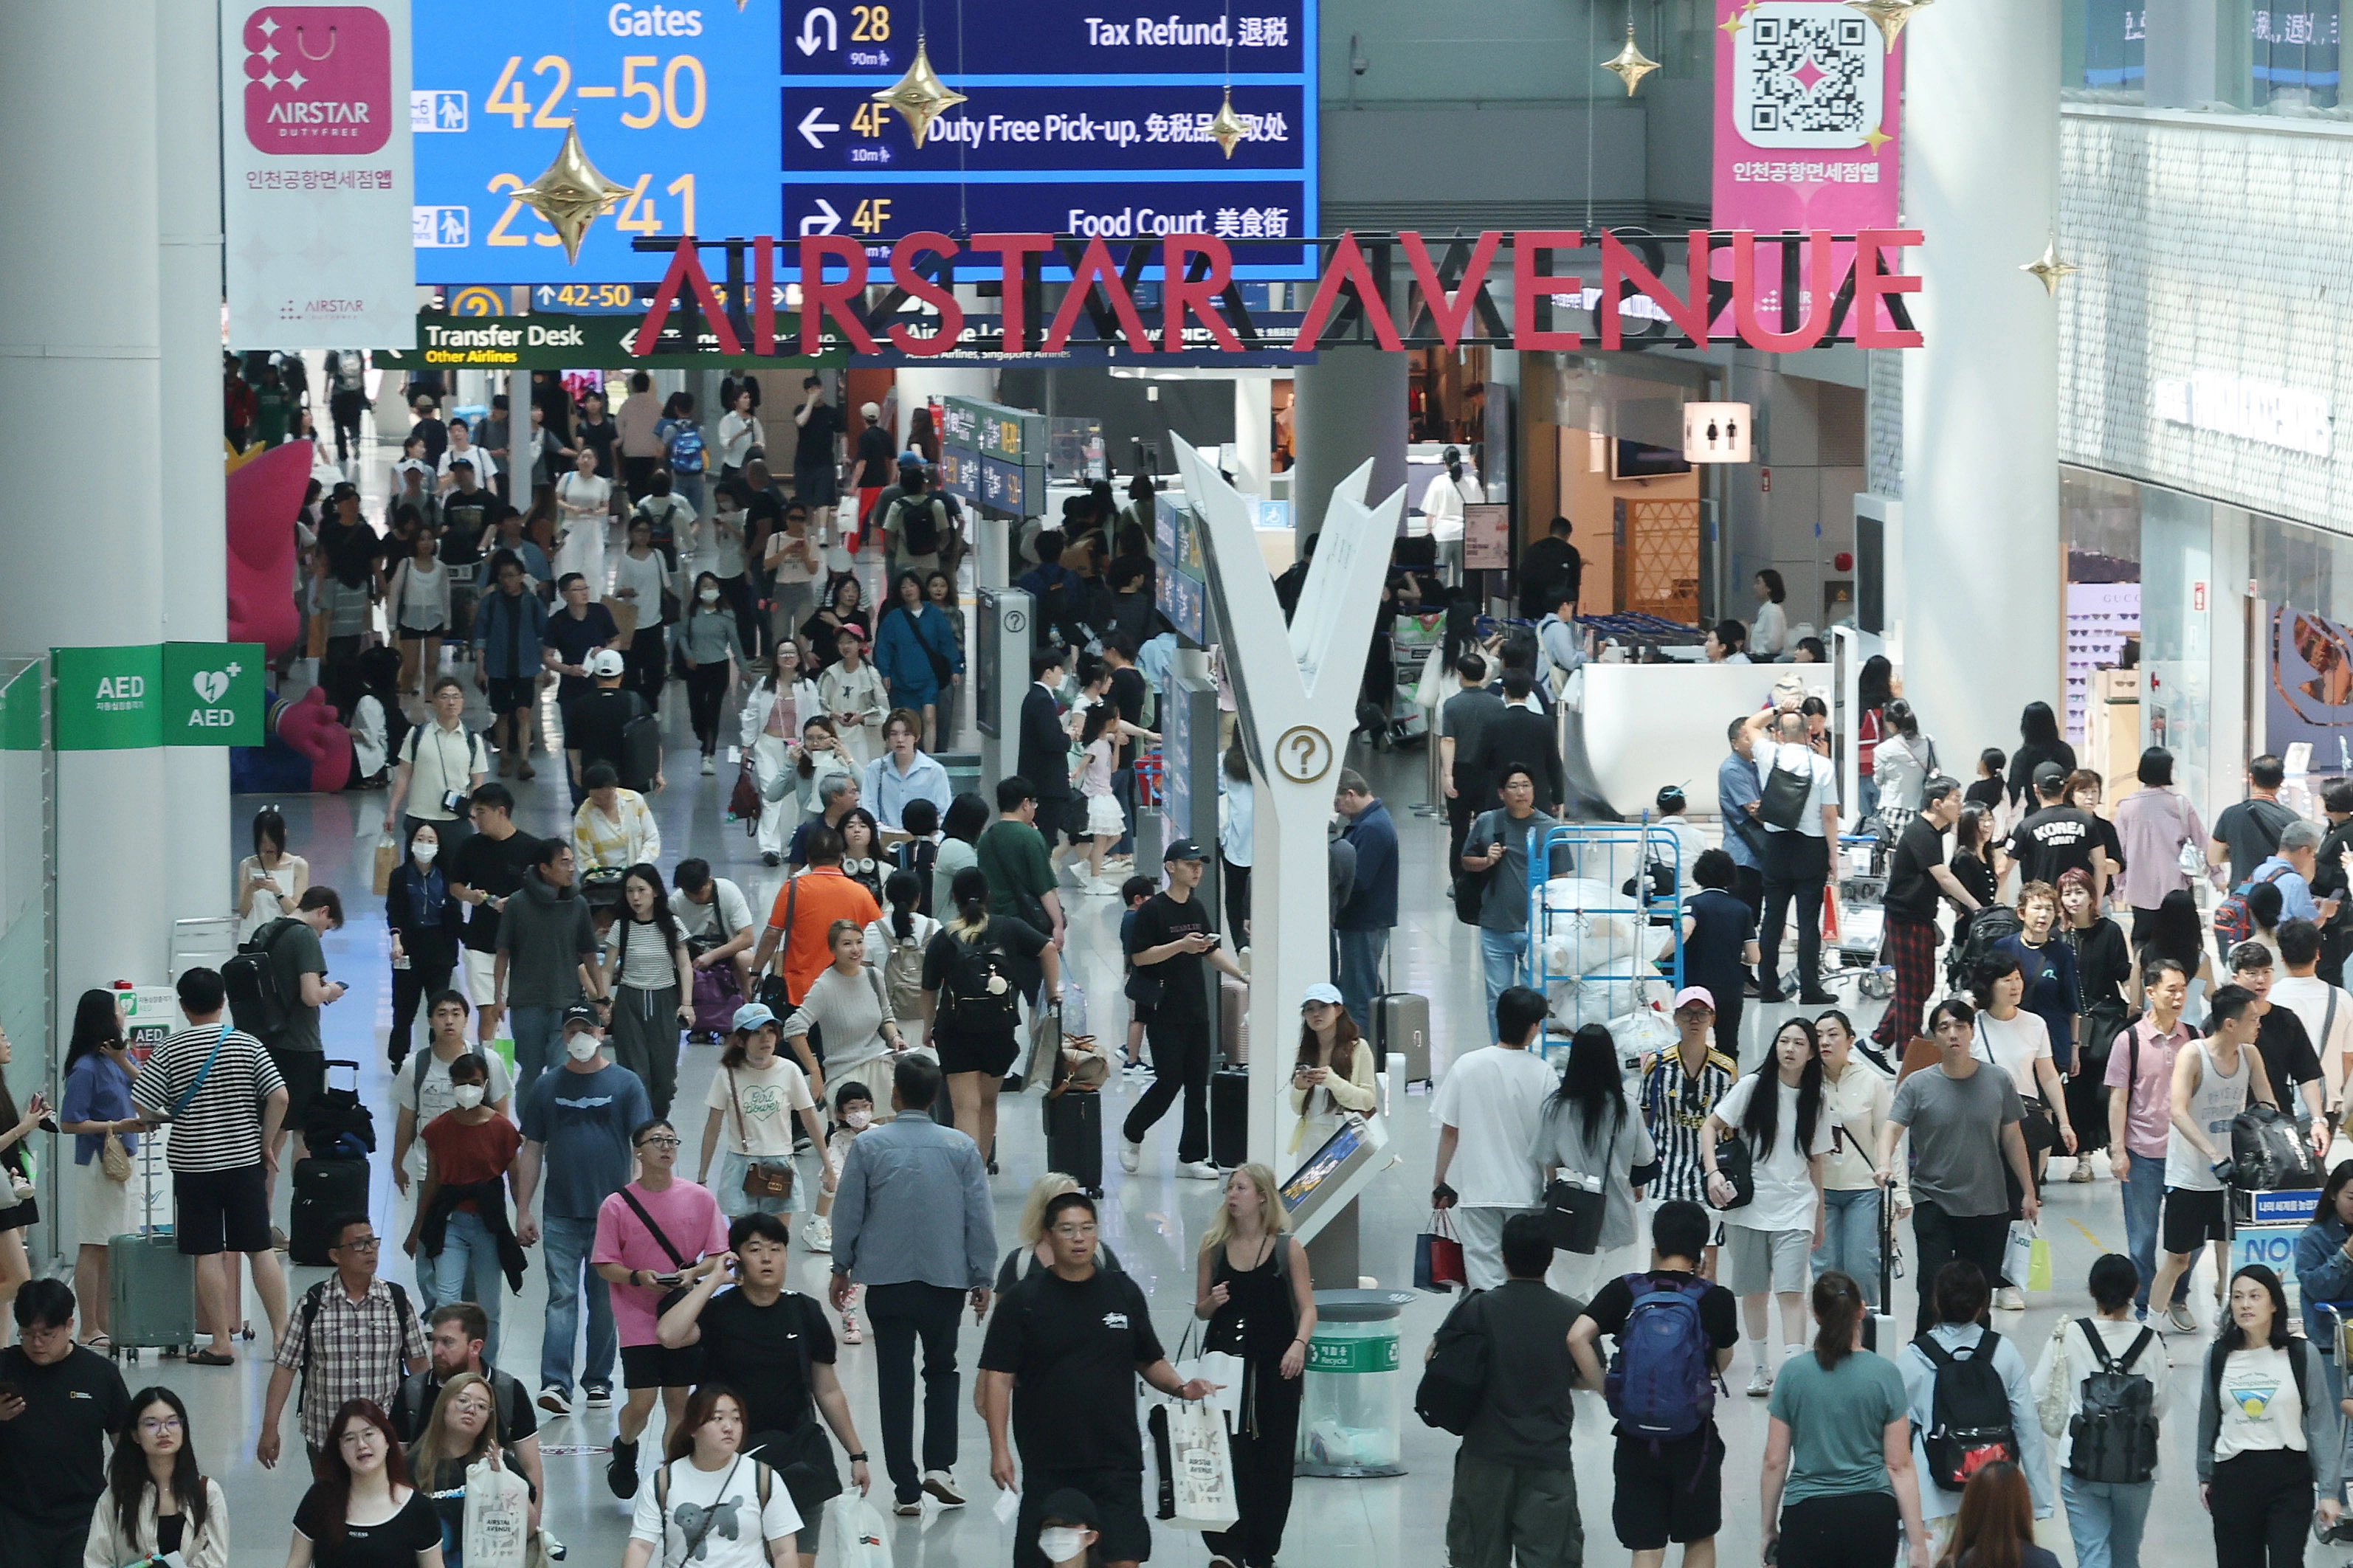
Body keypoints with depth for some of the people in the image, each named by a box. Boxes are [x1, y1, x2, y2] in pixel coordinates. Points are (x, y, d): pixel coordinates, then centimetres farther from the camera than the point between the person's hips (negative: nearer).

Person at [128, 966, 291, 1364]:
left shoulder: (170, 1052, -7)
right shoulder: (247, 1045, -3)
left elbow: (142, 1108, -9)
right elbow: (279, 1096, -8)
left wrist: (167, 1118, 12)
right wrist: (267, 1143, 4)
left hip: (193, 1165, -2)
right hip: (244, 1163, 2)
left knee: (207, 1255, 3)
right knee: (261, 1249, 8)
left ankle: (221, 1342, 4)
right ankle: (281, 1333, 9)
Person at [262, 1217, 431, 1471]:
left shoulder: (397, 1300, 1)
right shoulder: (312, 1304, -3)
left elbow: (417, 1363, 7)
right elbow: (285, 1366, -2)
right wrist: (269, 1428, -5)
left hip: (385, 1434, 0)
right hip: (325, 1438, 0)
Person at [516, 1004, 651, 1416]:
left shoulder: (625, 1084, 2)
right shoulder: (546, 1087, 7)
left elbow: (643, 1146, -2)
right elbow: (532, 1151, 9)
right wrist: (523, 1211, 5)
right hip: (561, 1214, 0)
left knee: (604, 1300, 8)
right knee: (561, 1297, -7)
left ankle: (598, 1382, 18)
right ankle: (555, 1384, -14)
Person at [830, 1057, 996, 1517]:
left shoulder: (868, 1145, -6)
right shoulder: (962, 1147, -3)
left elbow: (848, 1211, 0)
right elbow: (979, 1217, 0)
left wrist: (842, 1268, 13)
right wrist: (981, 1279, 10)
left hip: (887, 1280, -1)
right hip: (947, 1279, 1)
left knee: (895, 1380, 5)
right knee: (941, 1370, 19)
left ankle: (906, 1489, 5)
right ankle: (939, 1465, 4)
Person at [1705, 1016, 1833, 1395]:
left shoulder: (1814, 1101, 6)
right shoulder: (1753, 1087, 0)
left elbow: (1816, 1162, 13)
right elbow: (1710, 1127, 2)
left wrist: (1819, 1217, 16)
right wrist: (1714, 1172, -14)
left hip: (1794, 1209, 0)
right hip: (1747, 1204, 0)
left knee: (1791, 1289, -12)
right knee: (1753, 1290, 8)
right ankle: (1760, 1369, 23)